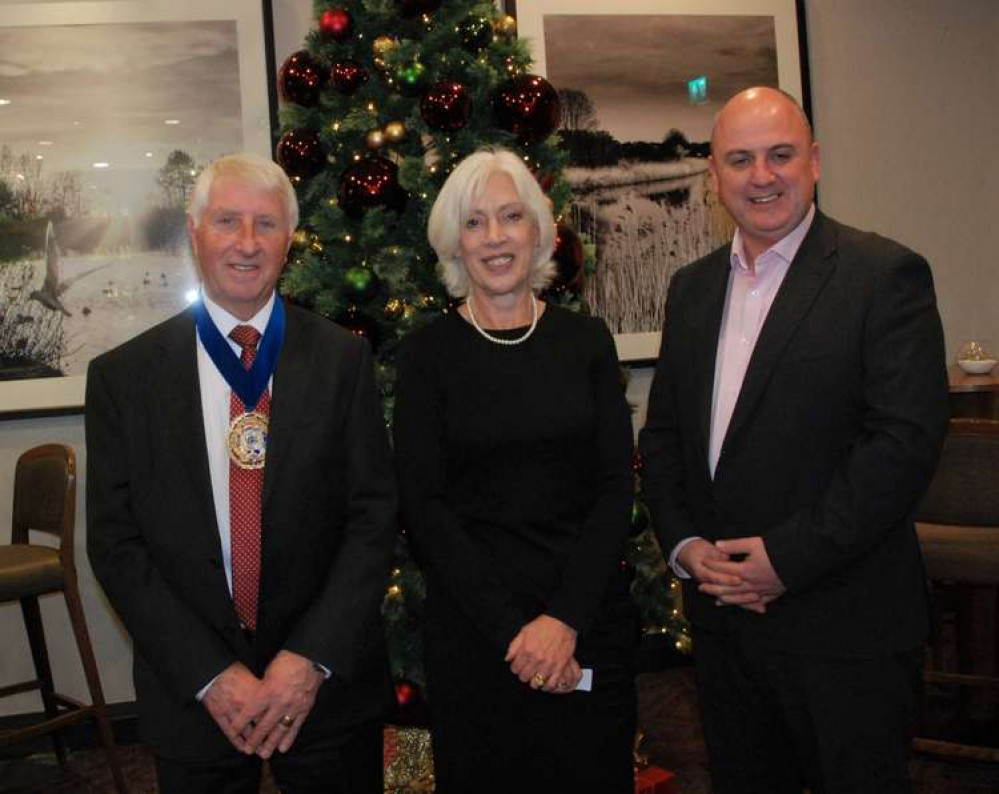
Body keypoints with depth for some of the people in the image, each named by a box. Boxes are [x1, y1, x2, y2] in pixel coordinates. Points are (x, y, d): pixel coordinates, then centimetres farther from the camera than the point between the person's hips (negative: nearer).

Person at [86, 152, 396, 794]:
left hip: (330, 686, 0)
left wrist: (312, 659, -13)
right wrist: (212, 675, -11)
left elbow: (374, 515, -4)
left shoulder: (343, 359, -3)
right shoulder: (122, 376, -3)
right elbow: (115, 542, -4)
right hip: (190, 696, 0)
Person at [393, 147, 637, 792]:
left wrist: (565, 619, -11)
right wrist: (511, 629, -12)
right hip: (473, 629, -1)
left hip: (590, 617, 2)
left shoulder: (586, 340, 3)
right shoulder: (428, 352, -2)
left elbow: (616, 486, 0)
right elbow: (424, 505, -5)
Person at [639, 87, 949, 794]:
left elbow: (907, 439, -17)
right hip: (722, 615, 6)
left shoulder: (886, 275, -9)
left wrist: (789, 556, -19)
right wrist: (683, 542, -3)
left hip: (844, 626, -5)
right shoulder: (692, 288, 11)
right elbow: (662, 432, 12)